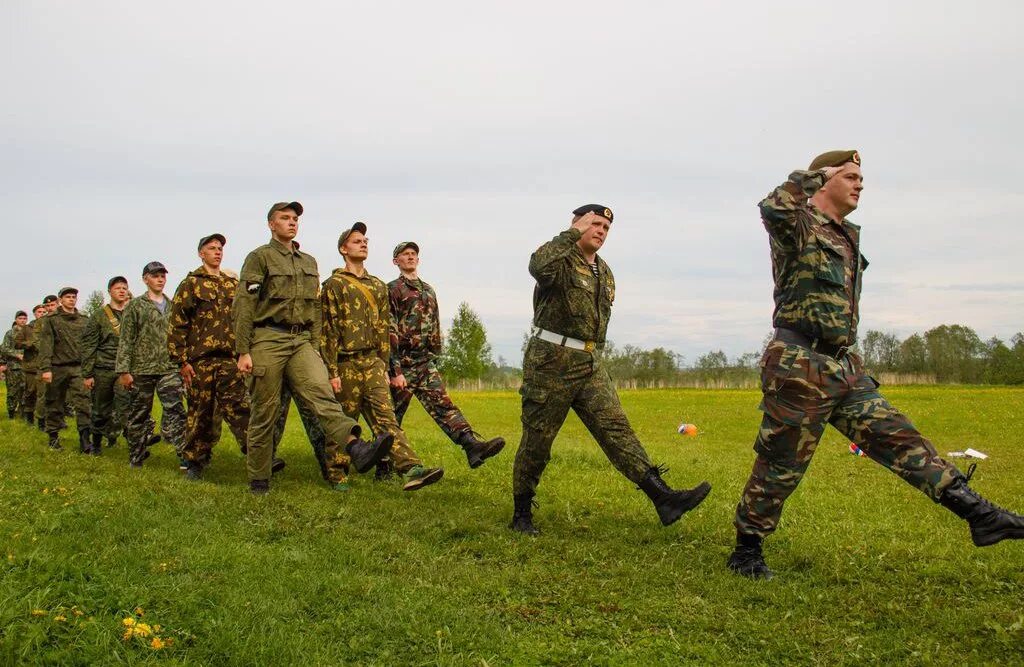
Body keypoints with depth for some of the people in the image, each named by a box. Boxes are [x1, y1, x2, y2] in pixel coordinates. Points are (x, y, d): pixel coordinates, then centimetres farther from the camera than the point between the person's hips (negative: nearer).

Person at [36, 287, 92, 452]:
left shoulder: (84, 320, 12)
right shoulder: (51, 319, 3)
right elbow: (45, 345, -4)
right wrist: (45, 368, -13)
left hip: (78, 368, 1)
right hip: (57, 368, -1)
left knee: (83, 404, -10)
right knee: (55, 405, 7)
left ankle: (85, 442, -13)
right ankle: (53, 437, 22)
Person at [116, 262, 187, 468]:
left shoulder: (173, 307, 14)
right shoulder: (135, 306, 3)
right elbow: (125, 340, -2)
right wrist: (123, 370, -9)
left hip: (169, 368, 2)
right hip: (141, 370, -2)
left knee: (175, 410, -12)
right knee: (138, 416, 6)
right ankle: (136, 458, 17)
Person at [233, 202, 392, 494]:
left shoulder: (309, 262, 20)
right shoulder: (259, 257, 1)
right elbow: (243, 305, -6)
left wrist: (314, 347, 14)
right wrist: (243, 351, -12)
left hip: (301, 341, 4)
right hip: (267, 339, -4)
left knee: (321, 392, -20)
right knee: (264, 412, 0)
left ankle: (357, 449, -42)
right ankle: (258, 480, 11)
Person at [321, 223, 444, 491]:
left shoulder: (378, 285, 16)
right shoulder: (334, 285, 0)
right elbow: (328, 331, -6)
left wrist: (383, 366, 13)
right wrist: (332, 371, -11)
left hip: (373, 362, 4)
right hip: (346, 364, -4)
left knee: (385, 416, -8)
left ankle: (412, 469, -23)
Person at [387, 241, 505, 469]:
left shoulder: (429, 291, 18)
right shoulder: (392, 290, -5)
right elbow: (389, 333, -12)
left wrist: (435, 360, 18)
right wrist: (395, 370, -18)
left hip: (426, 363, 6)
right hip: (402, 365, -6)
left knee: (443, 405, -9)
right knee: (393, 418, 1)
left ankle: (473, 445, -24)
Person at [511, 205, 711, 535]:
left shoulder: (605, 273, 17)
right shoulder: (560, 260, -7)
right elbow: (538, 266, -33)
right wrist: (573, 232, -24)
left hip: (590, 365, 7)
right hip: (550, 362, -6)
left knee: (617, 430, -5)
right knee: (536, 443, 2)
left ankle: (664, 498, -15)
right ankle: (521, 514, 16)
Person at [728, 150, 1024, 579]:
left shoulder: (846, 237, 20)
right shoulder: (798, 225, -7)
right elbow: (772, 208, -33)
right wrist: (813, 175, -18)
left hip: (844, 368, 8)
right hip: (800, 366, -8)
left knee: (899, 438, 5)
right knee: (780, 467, -1)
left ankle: (978, 514, 5)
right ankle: (746, 550, 14)